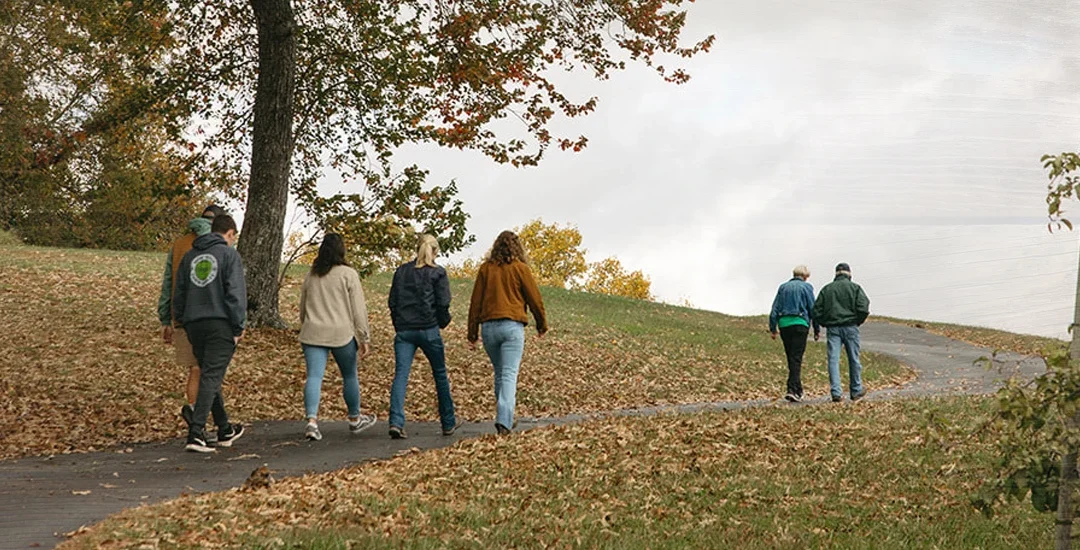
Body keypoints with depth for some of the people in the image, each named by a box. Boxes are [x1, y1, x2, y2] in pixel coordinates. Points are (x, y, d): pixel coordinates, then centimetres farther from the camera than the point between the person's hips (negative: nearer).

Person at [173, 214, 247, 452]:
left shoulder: (190, 256, 16)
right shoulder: (229, 254, -3)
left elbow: (179, 292, 17)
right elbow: (235, 292, -11)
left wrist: (181, 320, 23)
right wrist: (239, 327, -9)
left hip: (194, 325, 6)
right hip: (220, 324, -6)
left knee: (210, 376, 16)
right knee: (211, 377, -8)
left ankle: (225, 430, 26)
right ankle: (196, 432, -18)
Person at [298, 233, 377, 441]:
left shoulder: (311, 275, 11)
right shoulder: (348, 274, -4)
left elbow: (302, 307, 21)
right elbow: (358, 309, -7)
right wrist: (365, 338, -3)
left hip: (312, 333, 3)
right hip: (341, 334, -3)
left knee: (314, 376, -4)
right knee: (349, 377, 14)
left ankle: (311, 420, -21)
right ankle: (355, 419, 29)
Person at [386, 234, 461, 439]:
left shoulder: (401, 271, 9)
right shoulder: (437, 273, -2)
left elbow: (392, 301, 9)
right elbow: (443, 303, -8)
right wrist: (443, 322, 11)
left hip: (404, 330, 3)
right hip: (429, 330, -2)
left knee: (400, 374, -4)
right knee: (440, 375, 12)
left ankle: (396, 422, -22)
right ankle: (448, 423, 21)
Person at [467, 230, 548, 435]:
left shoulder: (485, 268, 8)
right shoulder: (520, 268, 0)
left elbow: (475, 302, 8)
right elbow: (535, 299, 4)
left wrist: (472, 333, 12)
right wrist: (542, 325, 19)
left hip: (489, 326, 3)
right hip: (512, 326, -3)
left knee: (499, 374, 16)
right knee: (509, 375, -7)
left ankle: (505, 419, 21)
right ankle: (503, 420, -21)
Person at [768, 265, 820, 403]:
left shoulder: (783, 287, 12)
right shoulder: (806, 287, 1)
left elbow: (775, 309, 9)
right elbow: (813, 309, 1)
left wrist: (773, 328, 11)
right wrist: (817, 329, 6)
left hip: (784, 324, 4)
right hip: (799, 323, -4)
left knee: (791, 358, 13)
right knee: (796, 359, -5)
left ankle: (798, 390, 19)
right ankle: (792, 390, -17)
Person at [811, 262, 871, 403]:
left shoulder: (826, 289, 9)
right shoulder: (854, 288, 2)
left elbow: (816, 311, 5)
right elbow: (863, 309, -9)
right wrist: (857, 322, 5)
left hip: (832, 328, 1)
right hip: (850, 327, -1)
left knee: (833, 359, -2)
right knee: (854, 359, 9)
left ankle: (836, 392, -12)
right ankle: (856, 391, 18)